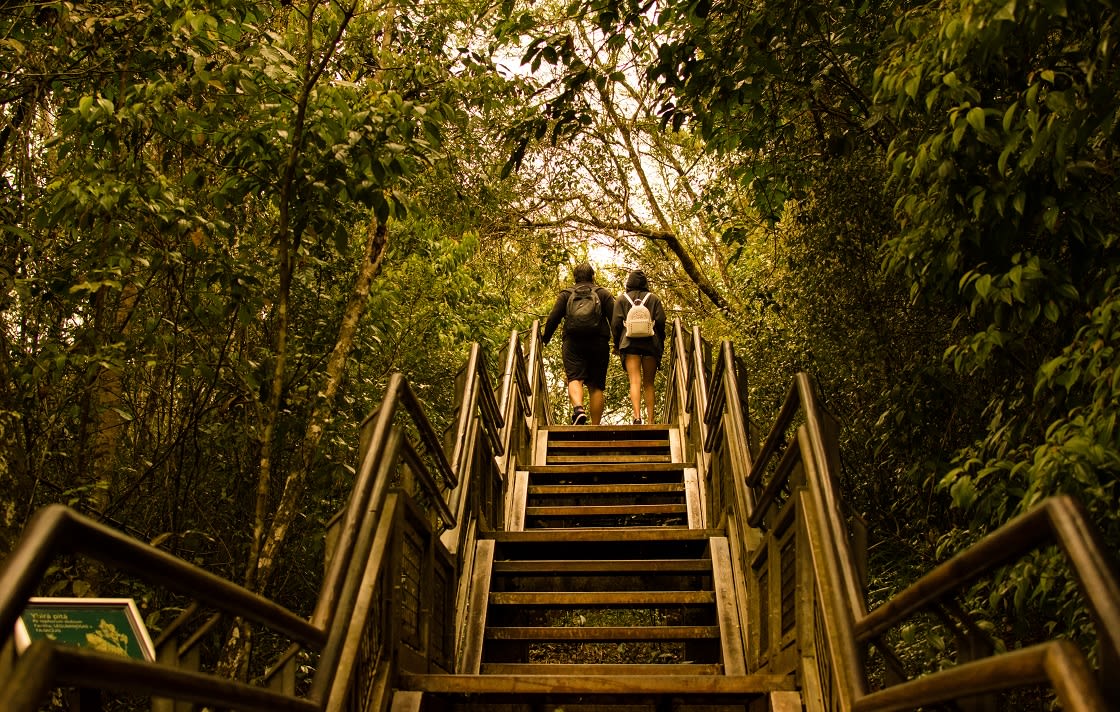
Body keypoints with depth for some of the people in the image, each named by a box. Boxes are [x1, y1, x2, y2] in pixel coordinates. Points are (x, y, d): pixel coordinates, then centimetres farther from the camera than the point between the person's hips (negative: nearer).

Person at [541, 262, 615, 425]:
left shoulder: (566, 293, 15)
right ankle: (595, 426, 2)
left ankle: (578, 408, -37)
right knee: (596, 385, 4)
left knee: (575, 379, -8)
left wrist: (545, 338, 16)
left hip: (572, 342, -1)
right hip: (598, 343, 1)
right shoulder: (603, 293, 16)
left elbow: (553, 317, 6)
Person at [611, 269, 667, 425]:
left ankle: (637, 416, -29)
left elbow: (616, 323, 3)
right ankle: (650, 420, 0)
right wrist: (661, 343, 13)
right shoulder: (653, 298, 14)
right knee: (649, 383, 6)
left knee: (635, 381, -11)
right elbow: (661, 321, 5)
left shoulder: (621, 299, 12)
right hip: (650, 342, 1)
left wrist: (617, 344, 11)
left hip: (630, 342, -1)